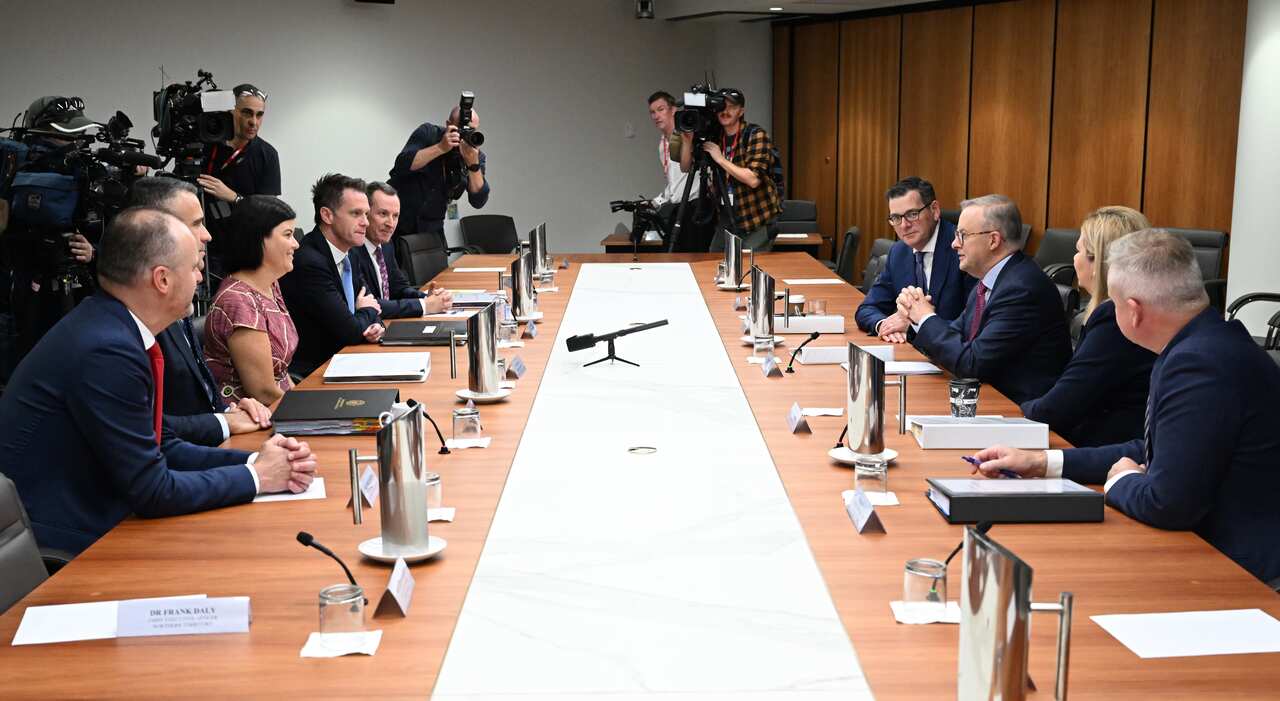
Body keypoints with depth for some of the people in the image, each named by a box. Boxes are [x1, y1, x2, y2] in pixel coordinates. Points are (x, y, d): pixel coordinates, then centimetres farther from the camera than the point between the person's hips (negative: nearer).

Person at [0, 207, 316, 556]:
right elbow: (153, 491, -18)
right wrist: (255, 476, -8)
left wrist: (254, 459, -1)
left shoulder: (114, 327, 3)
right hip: (61, 551, -8)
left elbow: (162, 447, 10)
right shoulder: (106, 351, -23)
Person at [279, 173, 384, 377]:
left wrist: (375, 326, -8)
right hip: (308, 375, -8)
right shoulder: (308, 262, -22)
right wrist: (368, 312, 1)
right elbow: (350, 332, -21)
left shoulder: (347, 254, 7)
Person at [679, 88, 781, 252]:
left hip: (758, 221, -5)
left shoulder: (756, 134, -14)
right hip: (728, 217, 6)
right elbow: (685, 167, 3)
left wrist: (720, 158, -22)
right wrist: (687, 141, -13)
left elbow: (753, 179, -25)